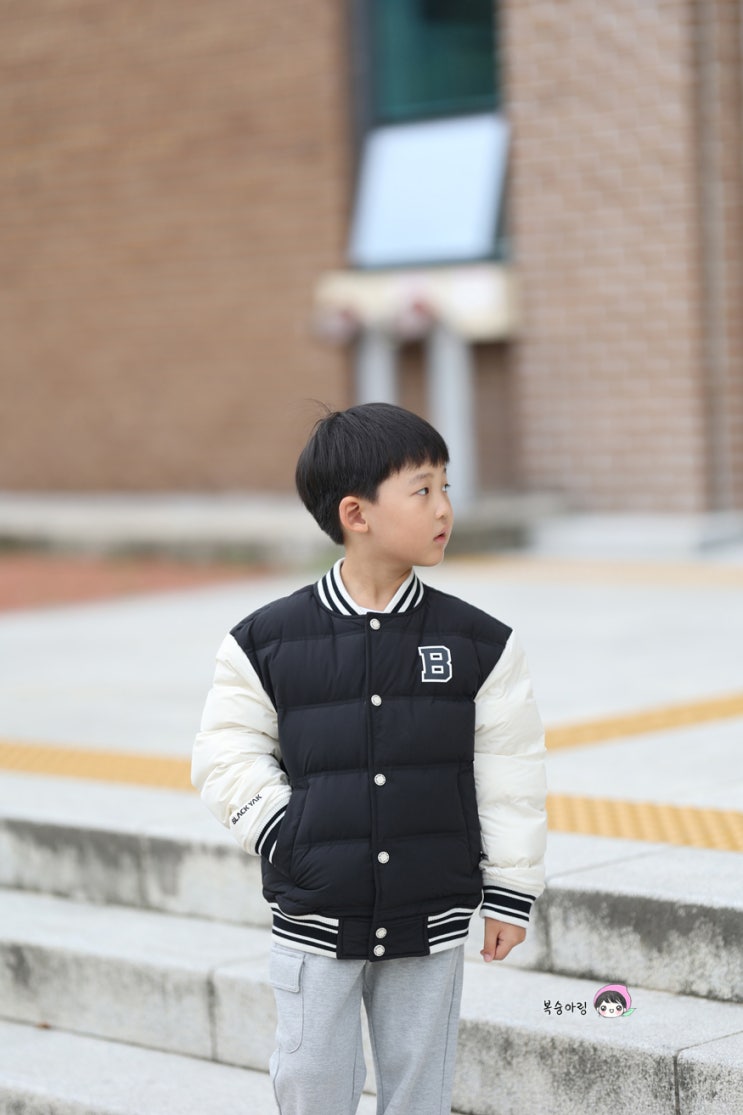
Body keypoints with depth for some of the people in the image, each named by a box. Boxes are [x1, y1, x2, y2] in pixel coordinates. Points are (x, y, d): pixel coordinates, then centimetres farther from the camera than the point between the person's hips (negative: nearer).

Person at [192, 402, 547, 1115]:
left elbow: (509, 774, 2)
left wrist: (510, 892, 2)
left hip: (430, 922, 1)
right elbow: (228, 755, 1)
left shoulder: (478, 643, -2)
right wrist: (282, 839, -10)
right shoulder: (267, 642, -6)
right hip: (314, 921, -1)